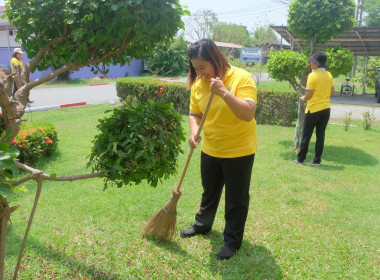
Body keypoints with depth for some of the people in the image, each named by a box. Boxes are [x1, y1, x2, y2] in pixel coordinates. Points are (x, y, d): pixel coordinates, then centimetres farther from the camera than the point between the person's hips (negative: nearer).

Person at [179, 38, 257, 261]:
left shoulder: (241, 78, -19)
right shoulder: (198, 83, -3)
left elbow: (248, 114, -28)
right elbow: (195, 113, 5)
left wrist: (224, 92, -37)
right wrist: (194, 132, -14)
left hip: (239, 150, -5)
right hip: (210, 149, 6)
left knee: (236, 198, 8)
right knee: (209, 191, 24)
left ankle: (233, 240, 26)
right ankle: (203, 225, 47)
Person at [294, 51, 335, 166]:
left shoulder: (313, 76, -14)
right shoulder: (329, 75, 5)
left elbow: (309, 94, -14)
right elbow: (332, 91, 9)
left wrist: (303, 99, 4)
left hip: (314, 109, -5)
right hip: (326, 109, 6)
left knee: (306, 135, 5)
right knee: (320, 135, 10)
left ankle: (300, 159, 12)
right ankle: (317, 160, 14)